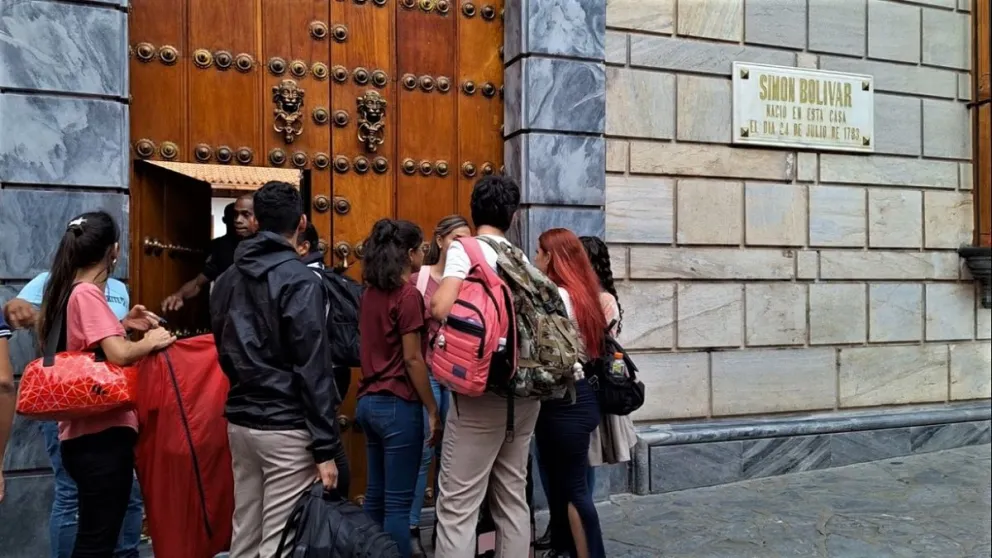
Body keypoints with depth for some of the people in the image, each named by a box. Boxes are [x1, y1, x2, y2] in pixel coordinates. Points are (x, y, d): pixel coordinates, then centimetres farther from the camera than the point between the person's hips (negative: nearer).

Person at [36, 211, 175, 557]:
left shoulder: (68, 292, 13)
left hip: (85, 431, 10)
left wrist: (124, 325, 13)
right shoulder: (87, 293, -15)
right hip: (101, 433, -10)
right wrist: (150, 342, -7)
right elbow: (119, 354, -25)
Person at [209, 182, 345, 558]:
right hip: (286, 427, -7)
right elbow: (313, 370, -17)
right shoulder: (299, 280, -14)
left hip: (240, 421, 7)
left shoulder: (227, 280, 8)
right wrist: (326, 448, -15)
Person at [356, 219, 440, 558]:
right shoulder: (408, 295, -13)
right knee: (397, 502, 0)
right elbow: (412, 359, -15)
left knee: (375, 495, 16)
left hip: (369, 401, 8)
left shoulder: (370, 293, 9)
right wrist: (433, 411, -10)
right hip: (398, 405, -8)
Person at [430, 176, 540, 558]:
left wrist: (431, 294, -1)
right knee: (513, 497, 16)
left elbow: (441, 308, -22)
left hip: (482, 392, -7)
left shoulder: (464, 248, -7)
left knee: (458, 504, -1)